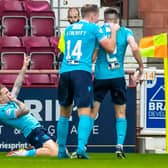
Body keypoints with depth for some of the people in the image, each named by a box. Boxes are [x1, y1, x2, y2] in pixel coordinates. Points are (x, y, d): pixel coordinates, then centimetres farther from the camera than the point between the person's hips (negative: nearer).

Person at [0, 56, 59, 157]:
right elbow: (25, 110, -21)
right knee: (56, 152, -26)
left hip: (37, 129, 11)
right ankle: (26, 153, -13)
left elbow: (17, 85, 23)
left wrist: (24, 67, 23)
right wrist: (15, 101, -4)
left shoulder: (10, 102, 16)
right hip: (33, 132, -11)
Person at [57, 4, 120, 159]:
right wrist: (114, 31, 20)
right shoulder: (93, 28, 4)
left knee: (64, 113, 17)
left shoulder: (69, 29, 20)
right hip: (82, 72, -5)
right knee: (85, 112, -10)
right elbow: (110, 48, 5)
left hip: (65, 71, 5)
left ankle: (61, 150, 21)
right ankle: (81, 148, -28)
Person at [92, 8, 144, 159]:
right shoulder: (126, 32, 3)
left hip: (100, 77, 0)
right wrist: (141, 67, -1)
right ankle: (120, 145, -3)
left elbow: (93, 54, -4)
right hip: (118, 77, 0)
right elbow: (135, 48, -12)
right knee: (121, 113, 12)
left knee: (92, 113, 5)